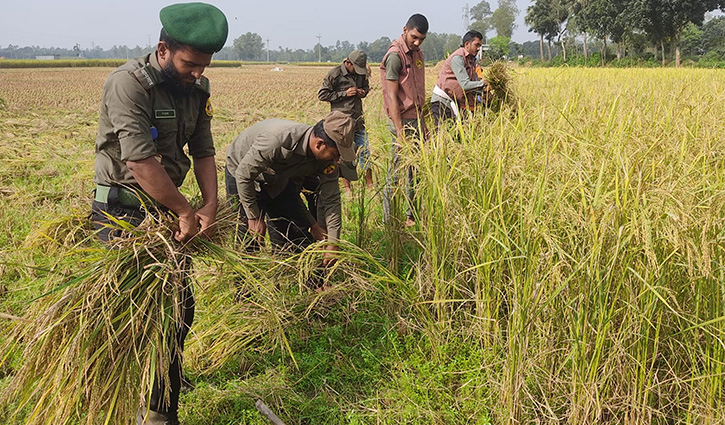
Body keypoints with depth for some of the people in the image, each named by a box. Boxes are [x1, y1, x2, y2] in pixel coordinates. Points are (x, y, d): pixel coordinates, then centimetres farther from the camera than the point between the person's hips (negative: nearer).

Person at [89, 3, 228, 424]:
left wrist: (210, 206, -8)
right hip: (122, 212, -7)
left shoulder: (196, 88, 4)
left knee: (179, 307, 12)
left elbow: (203, 151, 6)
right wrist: (185, 211, -17)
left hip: (167, 209, 7)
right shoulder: (129, 83, -19)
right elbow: (141, 162, -24)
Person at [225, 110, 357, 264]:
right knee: (250, 236, -9)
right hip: (240, 172, -5)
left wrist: (332, 244, -19)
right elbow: (244, 174, -30)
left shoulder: (327, 159, -23)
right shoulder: (276, 139, -42)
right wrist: (254, 217, -22)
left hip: (280, 180, 5)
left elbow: (331, 201, -15)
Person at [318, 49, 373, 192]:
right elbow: (322, 95, -9)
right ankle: (347, 186, 13)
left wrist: (364, 91, 1)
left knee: (365, 150, 7)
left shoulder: (361, 73, 9)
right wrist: (344, 93, -15)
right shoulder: (334, 74, -9)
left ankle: (369, 183, 18)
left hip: (358, 120, 6)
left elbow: (366, 86, 27)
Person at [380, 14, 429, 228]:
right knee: (397, 173, -2)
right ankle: (389, 220, 6)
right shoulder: (395, 55, -12)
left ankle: (412, 215, 21)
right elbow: (392, 97, -16)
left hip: (416, 121, 8)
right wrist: (400, 133, -21)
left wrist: (423, 123, 15)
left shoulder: (417, 53, 14)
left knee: (415, 171, 11)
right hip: (403, 122, -8)